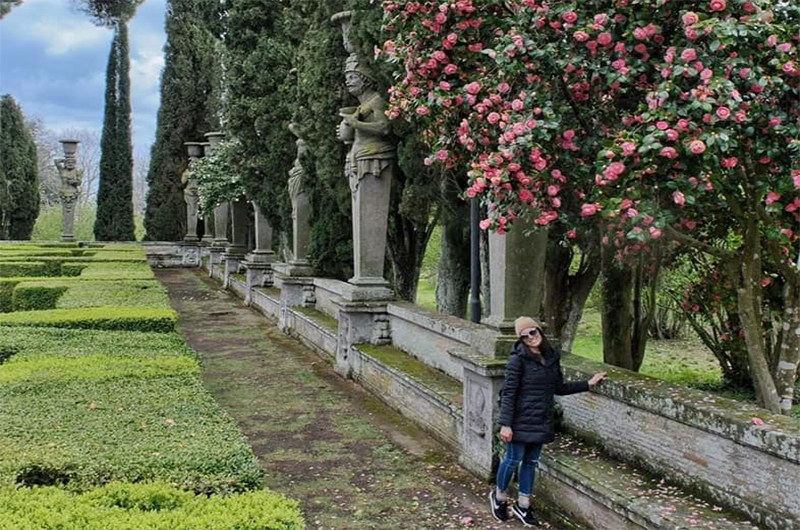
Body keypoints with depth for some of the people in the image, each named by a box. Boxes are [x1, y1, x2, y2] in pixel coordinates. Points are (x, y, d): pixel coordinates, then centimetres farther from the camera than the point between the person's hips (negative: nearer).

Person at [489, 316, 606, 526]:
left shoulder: (552, 357, 6)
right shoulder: (518, 359, -15)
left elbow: (559, 388, 15)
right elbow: (509, 392, -16)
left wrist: (588, 384, 14)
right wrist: (505, 424, -20)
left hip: (541, 421, 6)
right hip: (521, 420, -6)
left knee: (531, 462, 13)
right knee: (513, 459, 4)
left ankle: (523, 505, 27)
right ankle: (499, 496, 28)